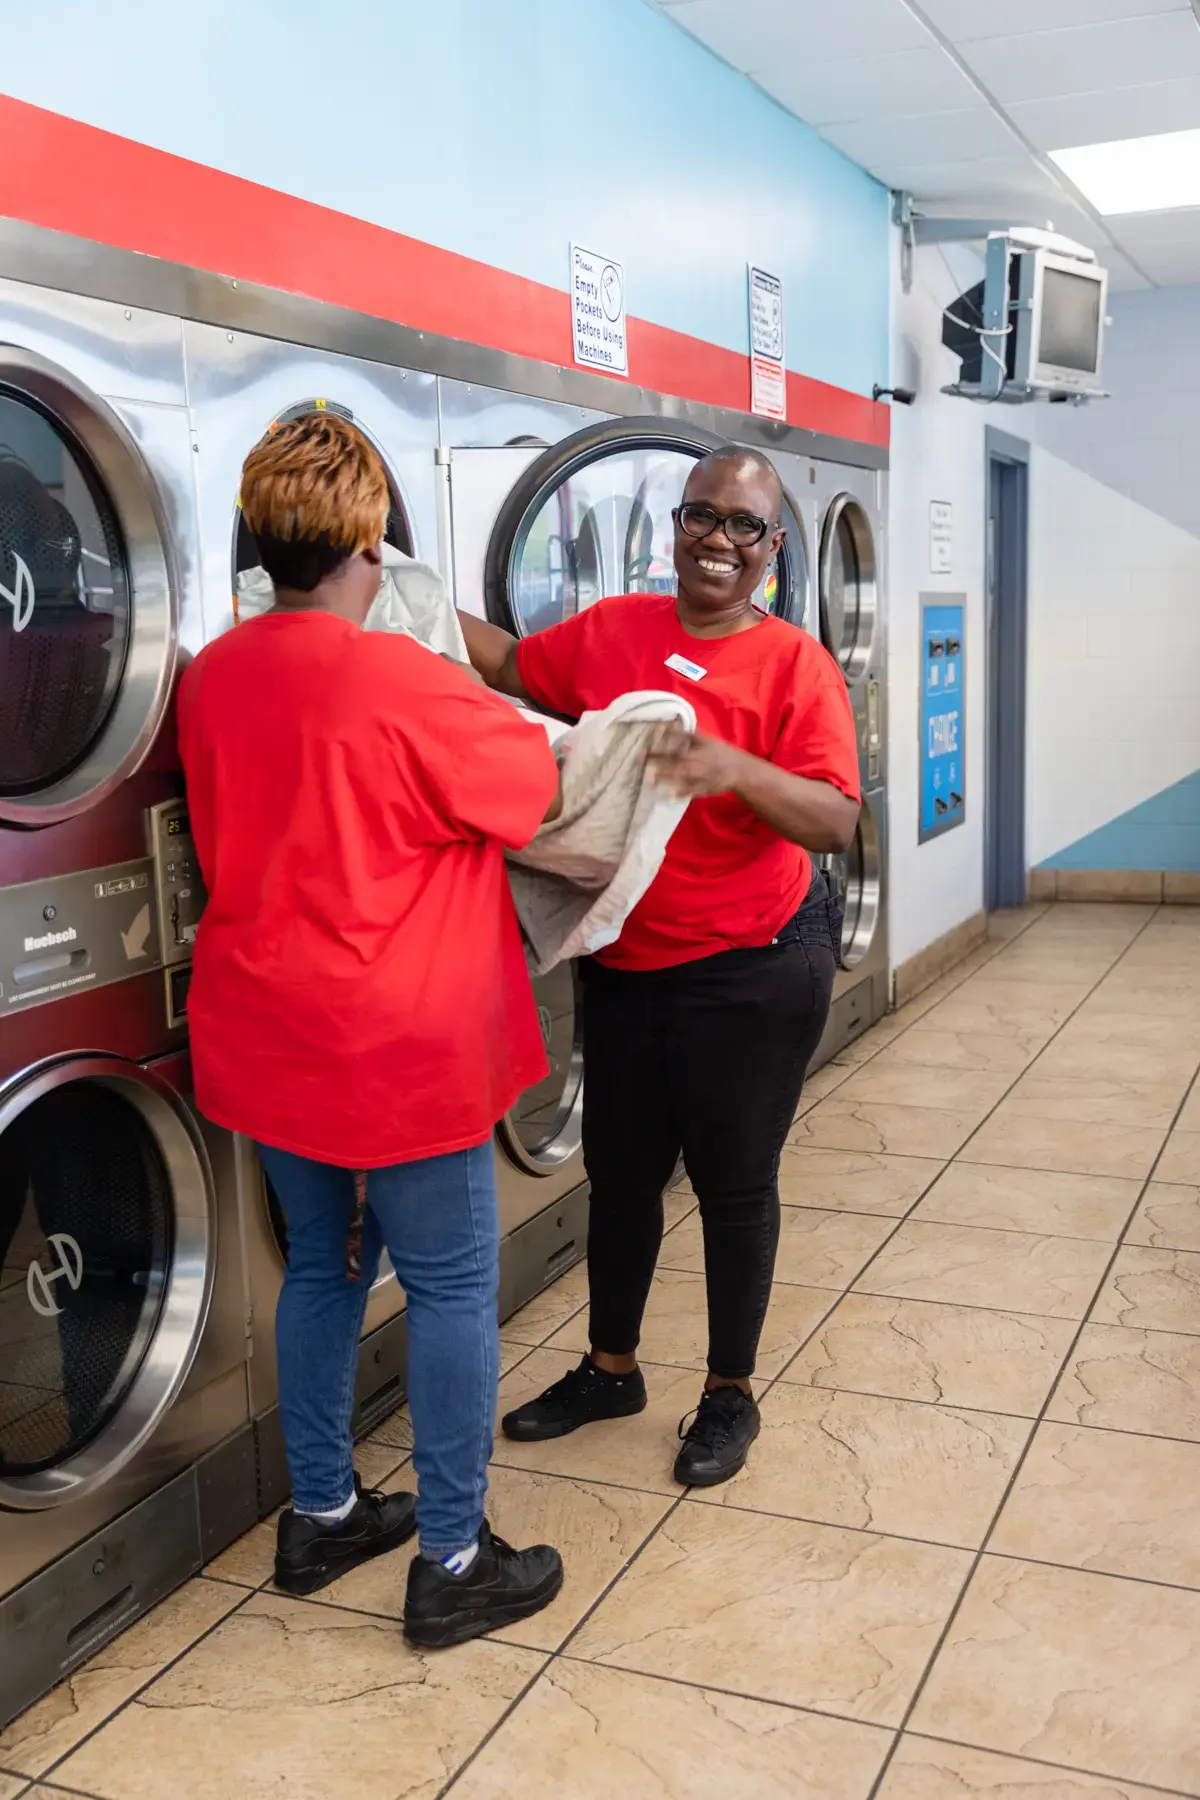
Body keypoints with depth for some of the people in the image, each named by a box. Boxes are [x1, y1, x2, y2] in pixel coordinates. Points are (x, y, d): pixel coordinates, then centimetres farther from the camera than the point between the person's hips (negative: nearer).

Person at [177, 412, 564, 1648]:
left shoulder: (214, 677, 1)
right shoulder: (403, 683, -21)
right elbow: (546, 788, -8)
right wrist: (481, 704, 13)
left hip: (264, 1034, 7)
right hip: (397, 1045, -7)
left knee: (324, 1266, 21)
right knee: (451, 1287, 7)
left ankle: (320, 1515, 35)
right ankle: (452, 1564, 18)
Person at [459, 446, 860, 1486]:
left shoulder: (795, 665, -11)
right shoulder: (612, 632, 2)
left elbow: (837, 822, -19)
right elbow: (510, 666, 18)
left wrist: (736, 768, -34)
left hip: (752, 972, -4)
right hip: (626, 962, 5)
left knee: (734, 1184, 11)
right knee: (621, 1173, 18)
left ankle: (731, 1393, 32)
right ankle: (611, 1368, 41)